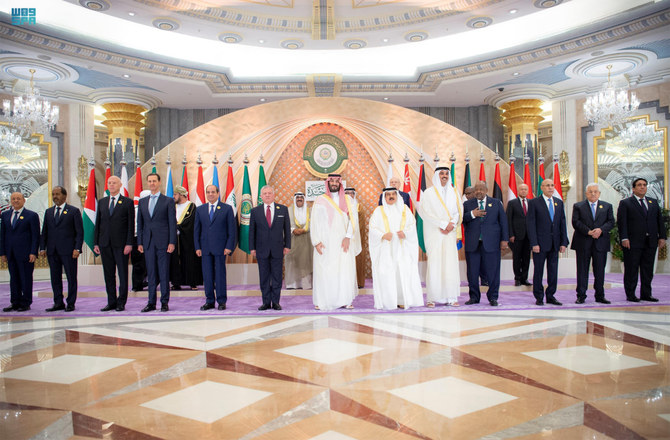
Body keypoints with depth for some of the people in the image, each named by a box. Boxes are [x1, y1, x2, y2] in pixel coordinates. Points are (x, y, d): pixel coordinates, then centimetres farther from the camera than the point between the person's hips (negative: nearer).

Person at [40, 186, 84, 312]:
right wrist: (42, 248, 4)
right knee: (55, 278, 8)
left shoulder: (74, 211, 1)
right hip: (52, 250, 5)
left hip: (68, 250, -5)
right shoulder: (48, 212, 15)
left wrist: (77, 249, -12)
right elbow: (44, 231, 15)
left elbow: (79, 232, -3)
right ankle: (58, 303, 16)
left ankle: (71, 303, 6)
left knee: (71, 277, -1)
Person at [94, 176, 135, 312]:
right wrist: (96, 243, 6)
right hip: (105, 243, 4)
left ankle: (121, 302, 8)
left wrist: (129, 244, -11)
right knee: (108, 274, 8)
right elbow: (97, 223, 13)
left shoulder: (128, 202, 1)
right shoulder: (102, 202, 13)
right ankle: (111, 302, 16)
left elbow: (131, 225, -3)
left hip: (121, 244, -4)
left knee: (123, 273, 0)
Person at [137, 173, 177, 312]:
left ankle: (164, 302, 7)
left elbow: (172, 223, -3)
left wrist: (172, 242, -10)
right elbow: (140, 223, 14)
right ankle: (151, 302, 14)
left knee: (164, 273, -1)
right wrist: (139, 242, 6)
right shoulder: (142, 202, 14)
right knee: (151, 273, 8)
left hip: (163, 242, -4)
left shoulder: (168, 201, 2)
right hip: (148, 242, 4)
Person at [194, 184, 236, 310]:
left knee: (220, 275, 0)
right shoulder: (200, 209, 12)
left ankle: (221, 301, 10)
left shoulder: (227, 209, 2)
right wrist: (197, 247, 3)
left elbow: (232, 229, 0)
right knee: (207, 275, 5)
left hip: (220, 247, -3)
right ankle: (209, 301, 15)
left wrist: (229, 247, -8)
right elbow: (196, 230, 12)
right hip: (205, 247, 3)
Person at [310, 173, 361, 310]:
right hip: (326, 242, -2)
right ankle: (322, 301, 4)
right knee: (324, 271, -3)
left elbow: (352, 218, 2)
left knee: (345, 270, 0)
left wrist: (348, 237, -11)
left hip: (343, 242, 2)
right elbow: (315, 222, 1)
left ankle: (345, 300, 8)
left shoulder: (347, 200, 11)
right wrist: (316, 241, -9)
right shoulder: (320, 200, 5)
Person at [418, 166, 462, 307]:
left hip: (450, 233, 3)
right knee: (433, 263, -6)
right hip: (433, 233, -3)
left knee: (451, 263, -1)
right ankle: (431, 298, -4)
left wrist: (451, 225, -8)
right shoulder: (428, 193, 2)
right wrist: (444, 223, -11)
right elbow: (426, 212, -6)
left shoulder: (454, 193, 14)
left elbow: (459, 211, 10)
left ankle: (451, 297, 2)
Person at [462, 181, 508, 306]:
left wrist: (504, 239, 1)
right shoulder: (467, 204, 11)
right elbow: (461, 219, 0)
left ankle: (493, 297, 14)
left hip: (491, 243, -1)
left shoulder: (496, 203, 11)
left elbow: (503, 221, 8)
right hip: (472, 244, 1)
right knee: (472, 272, 3)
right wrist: (472, 215, -16)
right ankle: (474, 297, 15)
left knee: (493, 271, 1)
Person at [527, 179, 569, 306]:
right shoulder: (534, 203, -3)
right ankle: (539, 297, 13)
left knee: (553, 270, 8)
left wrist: (564, 242, 3)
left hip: (555, 243, 4)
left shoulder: (559, 202, 11)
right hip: (540, 243, -4)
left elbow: (562, 223, 10)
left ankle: (550, 296, 19)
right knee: (538, 270, 3)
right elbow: (530, 224, -7)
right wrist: (534, 243, -14)